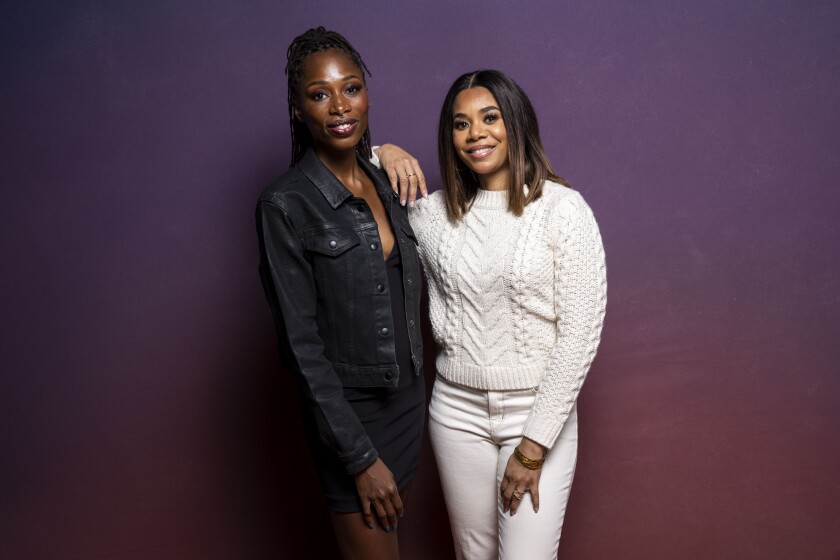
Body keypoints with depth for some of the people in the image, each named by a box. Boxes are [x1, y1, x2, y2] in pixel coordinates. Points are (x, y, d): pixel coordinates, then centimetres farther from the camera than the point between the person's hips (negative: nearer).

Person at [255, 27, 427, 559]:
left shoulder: (387, 182, 4)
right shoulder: (285, 205, -17)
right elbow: (302, 345, -18)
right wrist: (362, 457, -18)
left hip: (408, 397, 6)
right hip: (349, 412, -6)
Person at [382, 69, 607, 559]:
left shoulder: (563, 209, -10)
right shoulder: (434, 212, 1)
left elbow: (580, 333, -13)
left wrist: (533, 446, -13)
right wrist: (384, 155, -5)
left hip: (539, 409, -3)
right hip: (459, 409, 4)